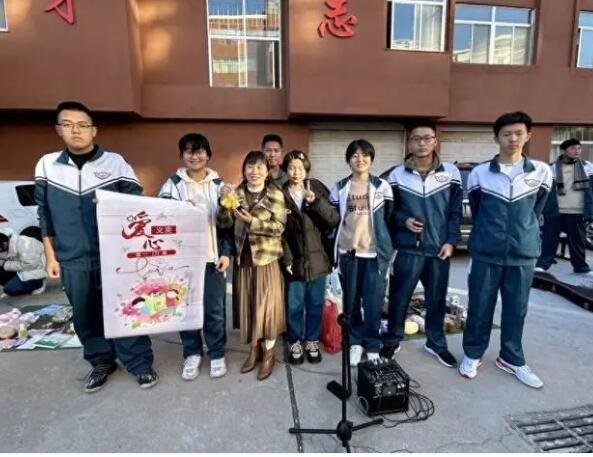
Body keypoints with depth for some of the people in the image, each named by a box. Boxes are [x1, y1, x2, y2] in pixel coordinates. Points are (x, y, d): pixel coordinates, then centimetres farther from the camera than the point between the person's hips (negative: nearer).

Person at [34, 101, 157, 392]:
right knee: (86, 316, 14)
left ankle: (140, 363, 19)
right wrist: (50, 255, 9)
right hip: (73, 260, 3)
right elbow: (45, 215, 10)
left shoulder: (116, 163, -4)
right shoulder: (47, 165, 5)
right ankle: (101, 361, 33)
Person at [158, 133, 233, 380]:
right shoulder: (173, 184, 4)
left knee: (214, 310, 6)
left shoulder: (218, 185, 6)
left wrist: (226, 253, -2)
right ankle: (192, 353, 29)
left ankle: (217, 354, 24)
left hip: (212, 257, 0)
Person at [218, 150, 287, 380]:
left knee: (267, 305, 4)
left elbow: (279, 227, -12)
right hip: (243, 258, 4)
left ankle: (268, 354, 23)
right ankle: (254, 350, 31)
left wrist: (252, 221, -23)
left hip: (267, 258, -3)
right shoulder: (237, 193, 5)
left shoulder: (275, 194, -5)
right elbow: (224, 223, -3)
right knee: (247, 305, 12)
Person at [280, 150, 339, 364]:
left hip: (317, 259, 1)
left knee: (315, 304, 12)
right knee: (294, 305, 8)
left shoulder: (317, 190, 1)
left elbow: (334, 220, -8)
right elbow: (279, 231, -2)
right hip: (294, 261, -1)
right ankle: (295, 342, 29)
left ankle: (312, 341, 32)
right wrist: (286, 259, -9)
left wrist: (316, 201, -22)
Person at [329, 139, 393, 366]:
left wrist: (386, 245, 3)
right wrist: (336, 249, 7)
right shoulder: (339, 188, 5)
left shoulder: (382, 186, 1)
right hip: (347, 252, 2)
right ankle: (355, 342, 25)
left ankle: (372, 345, 19)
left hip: (375, 252, -1)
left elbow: (390, 218, 5)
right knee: (351, 301, 9)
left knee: (373, 302, 1)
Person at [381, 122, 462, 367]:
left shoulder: (451, 172, 2)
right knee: (398, 296, 7)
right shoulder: (397, 175, 1)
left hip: (439, 248, 1)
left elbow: (456, 211, 4)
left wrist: (451, 240, -4)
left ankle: (436, 343, 34)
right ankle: (392, 340, 27)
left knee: (437, 298, 13)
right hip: (407, 248, -1)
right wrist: (404, 220, -13)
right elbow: (388, 209, 6)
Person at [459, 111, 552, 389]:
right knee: (479, 307, 8)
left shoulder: (541, 172, 1)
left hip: (523, 254, 2)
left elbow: (536, 210, 15)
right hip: (486, 253, -1)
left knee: (516, 309, 12)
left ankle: (511, 359, 31)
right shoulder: (479, 174, -3)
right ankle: (473, 354, 26)